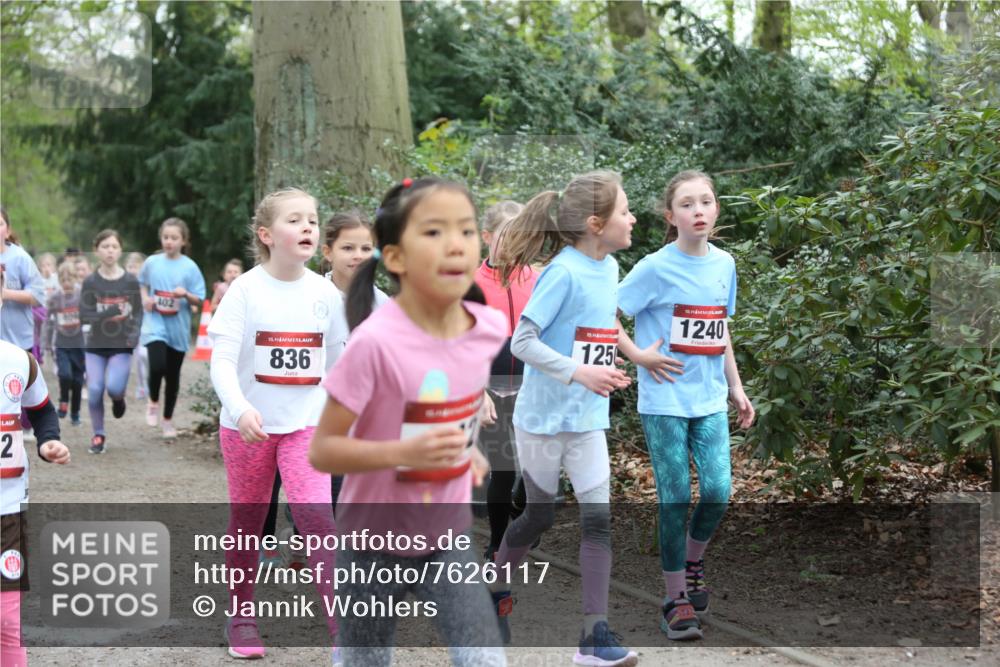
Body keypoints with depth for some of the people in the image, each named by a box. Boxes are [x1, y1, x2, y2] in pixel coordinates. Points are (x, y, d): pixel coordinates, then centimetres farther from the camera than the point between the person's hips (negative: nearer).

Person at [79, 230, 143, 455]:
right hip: (95, 346, 1)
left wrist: (135, 333, -17)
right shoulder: (91, 282, -4)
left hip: (121, 346, -1)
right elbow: (84, 315, -10)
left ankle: (118, 398, 20)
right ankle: (99, 435, 12)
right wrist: (113, 312, -22)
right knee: (94, 390, -8)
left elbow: (138, 312, 1)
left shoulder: (130, 281, -3)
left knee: (113, 386, -19)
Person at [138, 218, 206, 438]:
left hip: (178, 328, 1)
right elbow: (142, 283, 19)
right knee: (157, 366, -22)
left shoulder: (190, 267, -4)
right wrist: (145, 298, 0)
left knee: (173, 376, 9)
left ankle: (168, 420, 27)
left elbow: (199, 300, -2)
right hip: (156, 324, -1)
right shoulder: (152, 262, 0)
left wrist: (186, 294, -21)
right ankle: (153, 402, 7)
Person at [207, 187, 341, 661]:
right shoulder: (246, 289, -10)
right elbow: (222, 360, -16)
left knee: (318, 518, -15)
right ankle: (241, 618, 33)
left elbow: (336, 362, 11)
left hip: (306, 424, 1)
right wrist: (240, 408, -33)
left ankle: (344, 630, -13)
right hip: (248, 426, -1)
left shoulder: (325, 293, 0)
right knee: (247, 522, 13)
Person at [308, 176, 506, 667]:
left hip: (446, 538, 4)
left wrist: (467, 447, 5)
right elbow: (322, 450, -22)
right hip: (375, 544, -4)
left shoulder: (489, 328, -9)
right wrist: (405, 451, -35)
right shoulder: (376, 342, -26)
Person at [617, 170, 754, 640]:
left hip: (709, 399, 4)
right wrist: (640, 354, -11)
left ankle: (692, 562, 27)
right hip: (665, 401, -4)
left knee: (718, 491, -2)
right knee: (675, 498, -1)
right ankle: (677, 600, 10)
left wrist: (736, 388, 16)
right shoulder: (655, 268, -10)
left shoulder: (724, 264, 6)